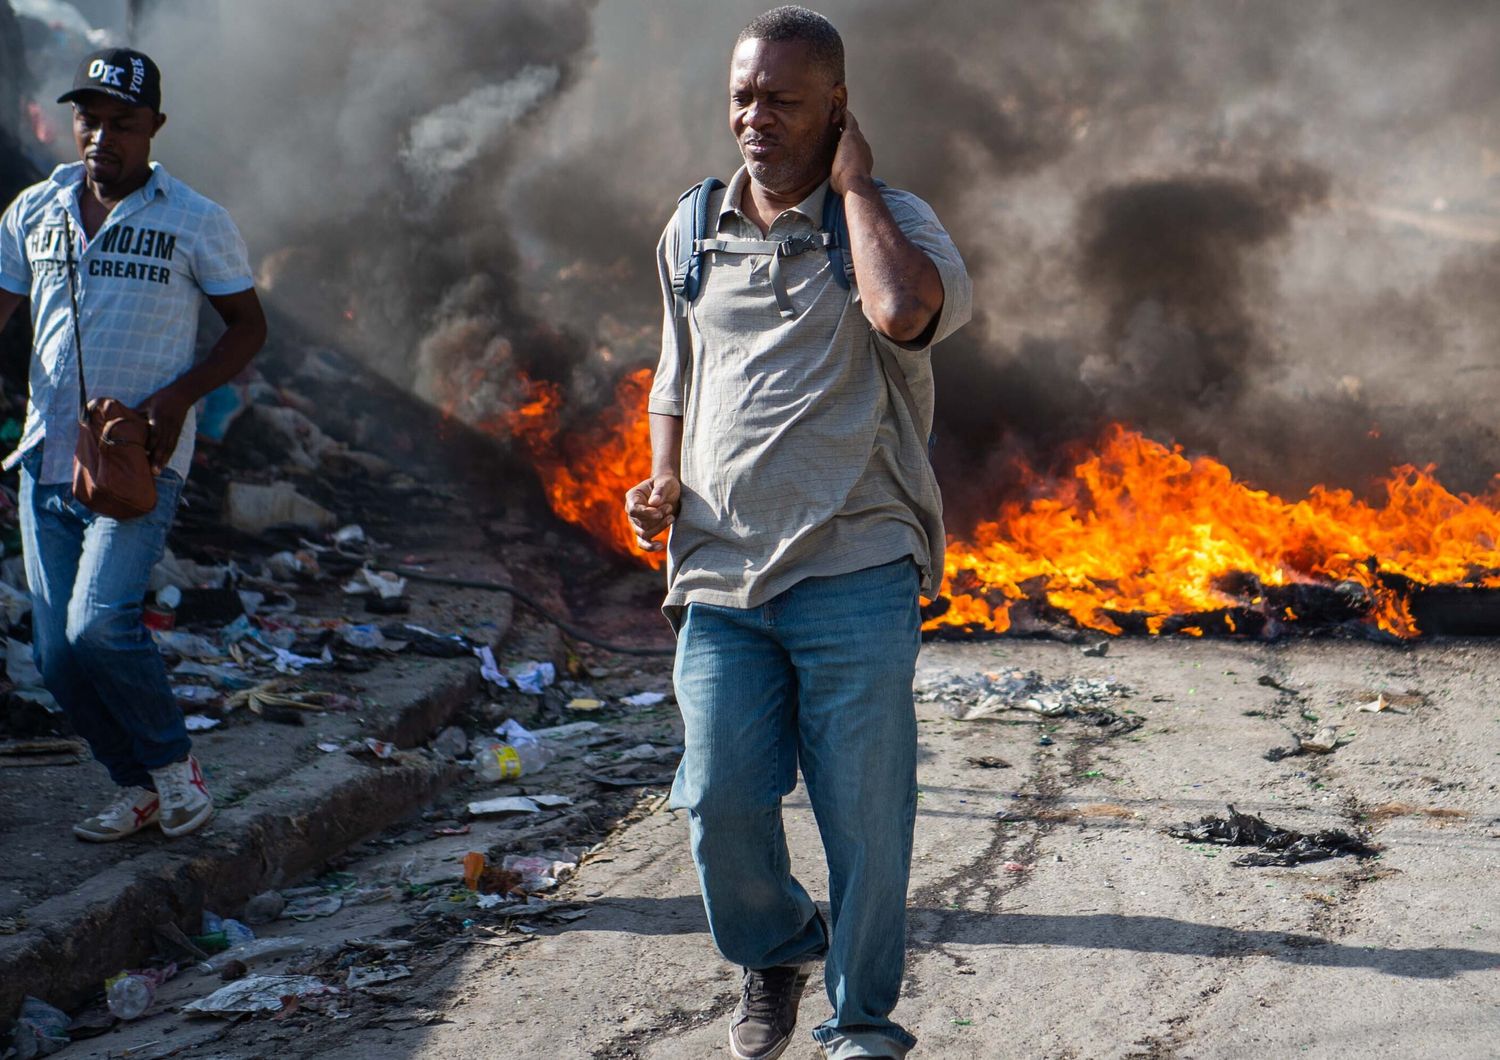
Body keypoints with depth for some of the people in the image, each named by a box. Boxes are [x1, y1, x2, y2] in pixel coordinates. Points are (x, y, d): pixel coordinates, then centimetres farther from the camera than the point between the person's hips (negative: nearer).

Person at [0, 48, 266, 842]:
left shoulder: (196, 223, -3)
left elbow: (248, 326, 4)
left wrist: (179, 395, -13)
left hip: (139, 468, -5)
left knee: (99, 624, -21)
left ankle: (173, 761, 3)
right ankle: (137, 787, 22)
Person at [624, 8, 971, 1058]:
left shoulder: (891, 219, 0)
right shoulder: (693, 232, 14)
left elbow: (903, 312, -26)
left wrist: (856, 184, -12)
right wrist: (663, 482, 8)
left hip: (854, 575, -3)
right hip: (721, 580, 4)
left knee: (864, 816, 1)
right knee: (720, 797, 0)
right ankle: (777, 947, 31)